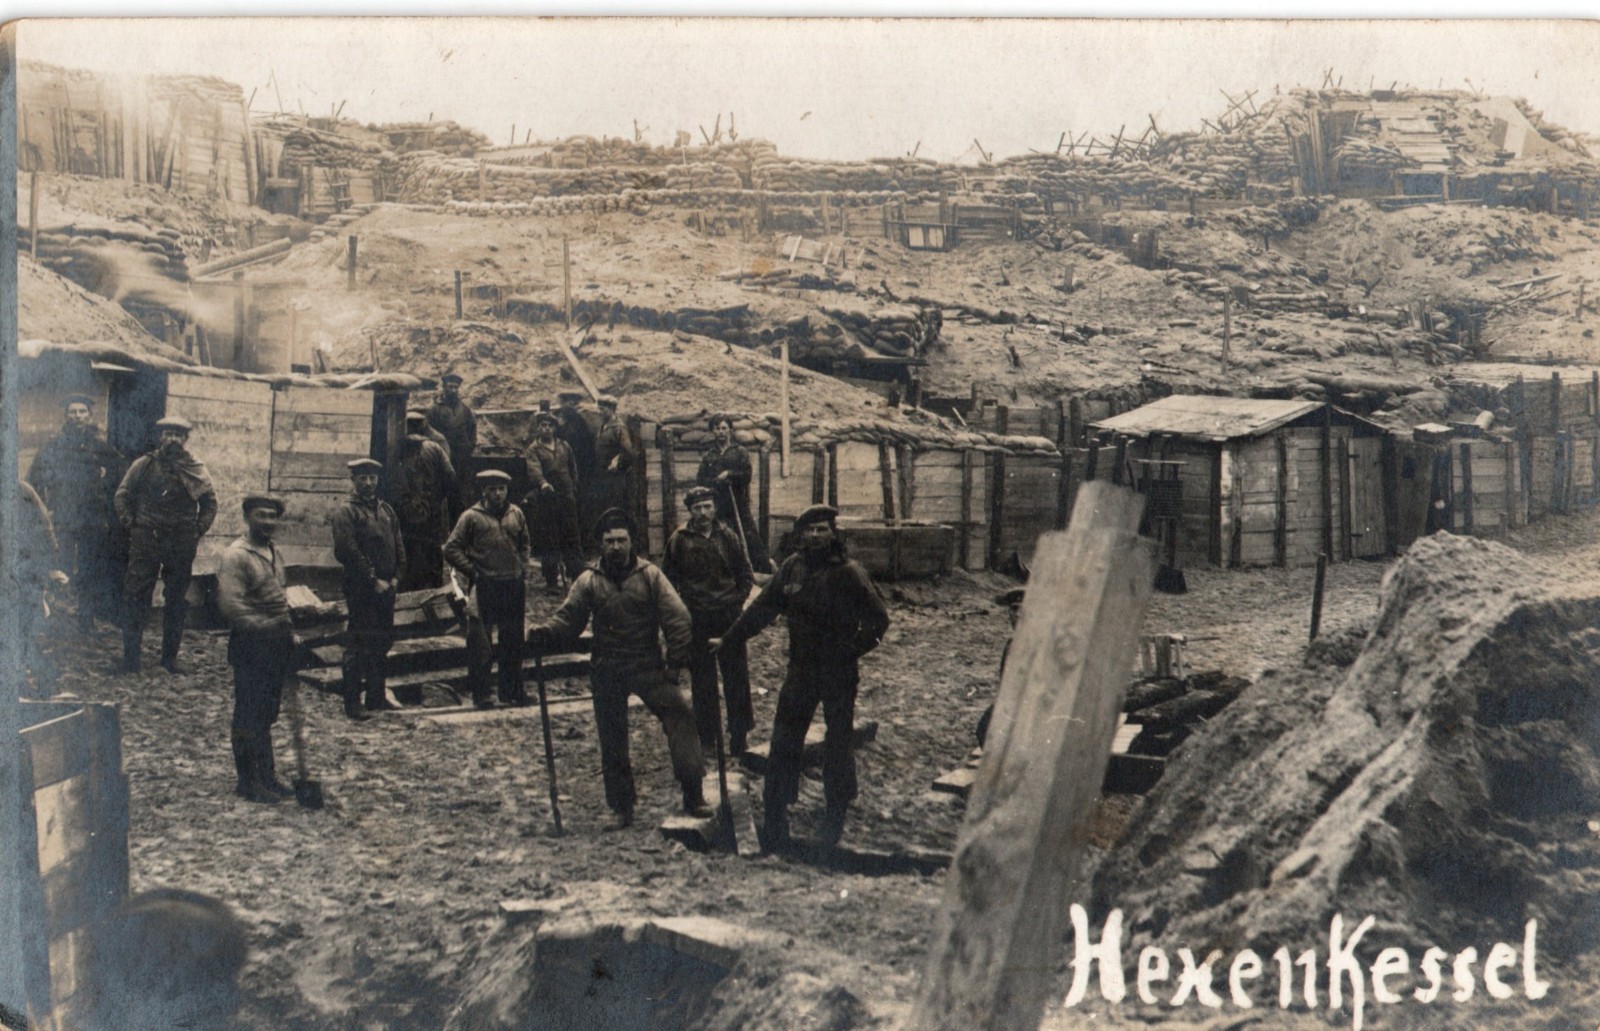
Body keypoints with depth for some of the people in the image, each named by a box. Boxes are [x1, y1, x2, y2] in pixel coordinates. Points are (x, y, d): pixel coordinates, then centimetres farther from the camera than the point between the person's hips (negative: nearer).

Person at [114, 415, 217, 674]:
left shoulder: (196, 470, 7)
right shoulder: (144, 465, 3)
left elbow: (210, 502, 13)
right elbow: (122, 495, 6)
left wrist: (198, 531, 4)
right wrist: (130, 524, -2)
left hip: (182, 544, 2)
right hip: (146, 541, -2)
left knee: (177, 601, 7)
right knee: (135, 597, -4)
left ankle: (170, 657, 16)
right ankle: (130, 657, 0)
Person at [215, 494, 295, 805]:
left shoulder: (273, 553, 16)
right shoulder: (236, 556, -13)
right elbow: (230, 604, -22)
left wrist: (289, 632, 15)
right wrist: (265, 625, -25)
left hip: (277, 644, 8)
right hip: (251, 647, -8)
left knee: (267, 714, 16)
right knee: (249, 716, 0)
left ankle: (266, 776, 25)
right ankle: (248, 781, 7)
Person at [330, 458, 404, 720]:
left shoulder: (386, 510, 15)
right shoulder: (345, 512, -7)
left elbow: (399, 547, 15)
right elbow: (347, 552, -15)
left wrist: (395, 578, 2)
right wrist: (374, 580, -15)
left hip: (386, 588, 7)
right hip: (360, 589, -7)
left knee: (383, 642, 13)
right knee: (358, 645, -5)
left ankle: (377, 697, 22)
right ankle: (353, 703, 0)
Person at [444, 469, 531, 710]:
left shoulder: (516, 514, 10)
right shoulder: (471, 516, -3)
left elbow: (524, 543, 25)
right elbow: (451, 549, -3)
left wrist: (522, 569, 11)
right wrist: (473, 572, -7)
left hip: (513, 586, 5)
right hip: (484, 587, -4)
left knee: (513, 641, 11)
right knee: (480, 642, -4)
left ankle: (512, 690, 21)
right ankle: (480, 694, 2)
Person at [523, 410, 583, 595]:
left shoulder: (564, 446, 14)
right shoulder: (533, 450, -3)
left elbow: (573, 467, 25)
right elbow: (534, 469, -22)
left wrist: (573, 487, 16)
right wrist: (543, 483, -40)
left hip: (567, 499, 4)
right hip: (545, 501, -4)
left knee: (572, 538, 7)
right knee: (549, 542, -1)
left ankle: (578, 576, 14)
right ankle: (551, 582, 4)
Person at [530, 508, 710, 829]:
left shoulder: (650, 575, -1)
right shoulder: (589, 581, 3)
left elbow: (677, 619, -3)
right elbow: (568, 617, -2)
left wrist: (675, 664, -9)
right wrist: (545, 633, -23)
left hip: (647, 666, -2)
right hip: (606, 672, 2)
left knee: (680, 713, -17)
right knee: (612, 742, 7)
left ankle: (692, 794, -10)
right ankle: (621, 807, 20)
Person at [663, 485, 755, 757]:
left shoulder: (727, 537, 3)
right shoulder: (679, 540, -2)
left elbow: (745, 574, 11)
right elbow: (668, 579, 4)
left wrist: (736, 600, 0)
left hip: (729, 616, 1)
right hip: (696, 619, -1)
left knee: (736, 676, 5)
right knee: (702, 680, 6)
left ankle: (740, 731, 16)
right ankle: (707, 736, 15)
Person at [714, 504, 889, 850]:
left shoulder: (848, 572, -11)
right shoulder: (793, 567, 1)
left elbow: (877, 620, -8)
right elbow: (762, 608, 10)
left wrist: (851, 650, -15)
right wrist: (728, 639, 12)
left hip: (839, 675, -4)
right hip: (800, 671, 4)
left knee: (837, 744, 6)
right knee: (784, 743, 5)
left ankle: (836, 815, 21)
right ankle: (776, 812, 14)